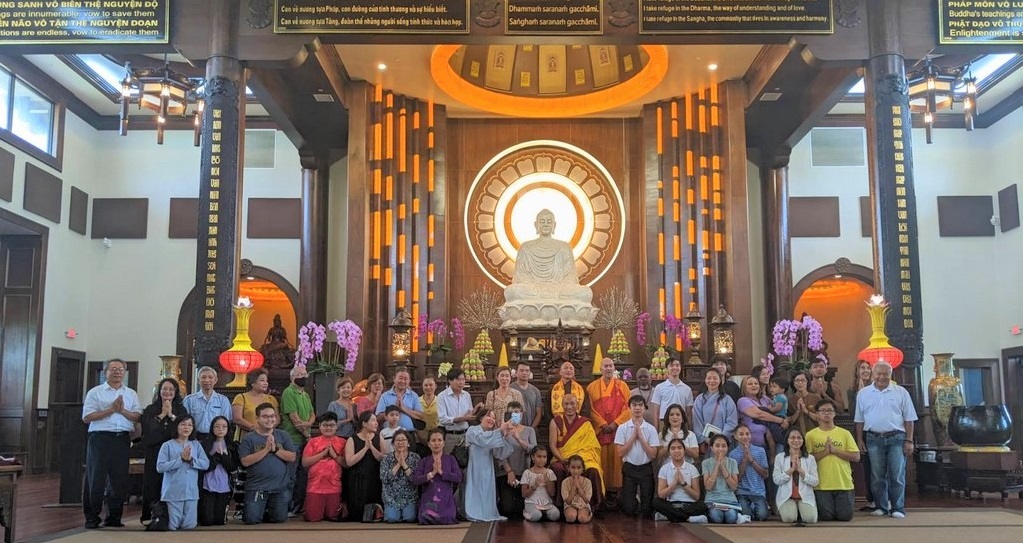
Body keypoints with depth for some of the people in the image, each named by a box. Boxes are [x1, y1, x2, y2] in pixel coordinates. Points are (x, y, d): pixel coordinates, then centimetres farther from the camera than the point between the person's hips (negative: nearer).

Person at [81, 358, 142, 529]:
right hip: (100, 438, -3)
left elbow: (138, 417, 4)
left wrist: (123, 410, -12)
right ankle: (91, 517, 8)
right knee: (95, 479, -2)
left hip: (122, 439, 3)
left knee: (119, 480, 5)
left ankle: (114, 518, 15)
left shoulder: (131, 394, 15)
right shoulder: (95, 392, 5)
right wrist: (111, 409, -12)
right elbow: (87, 417, -6)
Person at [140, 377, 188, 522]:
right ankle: (149, 516, 2)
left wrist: (171, 416, -5)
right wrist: (162, 415, -3)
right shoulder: (150, 410, 12)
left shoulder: (181, 410, 13)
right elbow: (147, 429, -4)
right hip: (154, 452, 0)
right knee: (153, 484, -4)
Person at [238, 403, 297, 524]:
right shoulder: (249, 438, 1)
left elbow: (292, 457, 1)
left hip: (280, 487, 2)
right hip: (256, 487, -2)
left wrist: (275, 449, -12)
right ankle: (261, 509, 24)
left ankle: (268, 510, 32)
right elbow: (245, 461, -10)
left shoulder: (283, 435, 8)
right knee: (251, 519, -11)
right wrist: (266, 449, -14)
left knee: (279, 518, -1)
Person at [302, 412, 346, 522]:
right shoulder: (313, 441, 7)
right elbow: (304, 462, -3)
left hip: (334, 487, 0)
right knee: (313, 518, -1)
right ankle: (305, 507, 29)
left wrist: (335, 455, -11)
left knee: (332, 517, 4)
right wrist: (323, 453, -8)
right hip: (315, 486, 0)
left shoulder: (342, 442, 6)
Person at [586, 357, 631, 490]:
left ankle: (617, 488, 3)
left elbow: (628, 407, 1)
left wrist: (615, 423, -10)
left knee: (617, 459, -2)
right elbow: (591, 409, 1)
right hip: (600, 429, 0)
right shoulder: (592, 387, 7)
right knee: (602, 461, -1)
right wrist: (603, 424, -10)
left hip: (618, 429, 0)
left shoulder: (622, 386, 7)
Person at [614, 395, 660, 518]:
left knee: (647, 508, 0)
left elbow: (653, 455, -6)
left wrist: (640, 437, -12)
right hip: (629, 468, 0)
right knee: (628, 508, -3)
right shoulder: (623, 428, -3)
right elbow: (620, 453, -7)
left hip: (646, 468, 1)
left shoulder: (651, 429, -2)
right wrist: (633, 436, -13)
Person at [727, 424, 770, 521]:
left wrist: (752, 460, -8)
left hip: (759, 491, 1)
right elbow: (737, 478, -2)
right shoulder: (733, 454, 0)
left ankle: (754, 507, 10)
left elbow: (765, 474, 3)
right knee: (745, 516, -24)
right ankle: (750, 507, 8)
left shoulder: (760, 451, 4)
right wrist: (745, 460, -11)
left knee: (762, 515, -22)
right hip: (742, 492, -1)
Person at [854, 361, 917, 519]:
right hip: (874, 439, 1)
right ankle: (881, 507, 14)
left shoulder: (901, 392, 4)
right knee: (877, 476, 6)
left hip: (896, 438, -1)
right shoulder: (863, 393, 8)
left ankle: (898, 508, 5)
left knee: (897, 475, -2)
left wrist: (909, 441, -2)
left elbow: (909, 419, 4)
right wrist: (859, 440, 6)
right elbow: (859, 419, 11)